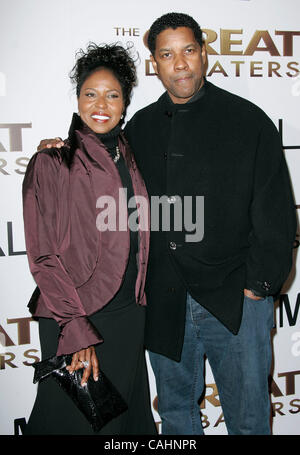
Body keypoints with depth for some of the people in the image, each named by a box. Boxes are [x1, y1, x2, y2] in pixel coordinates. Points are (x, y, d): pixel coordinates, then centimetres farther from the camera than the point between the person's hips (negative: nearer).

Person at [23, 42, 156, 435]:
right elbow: (44, 257, -11)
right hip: (73, 319, -5)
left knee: (126, 417, 17)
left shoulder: (129, 160, 8)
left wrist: (138, 306, 9)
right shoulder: (51, 163, -8)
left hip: (129, 315, 5)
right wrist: (77, 330, -15)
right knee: (74, 419, 9)